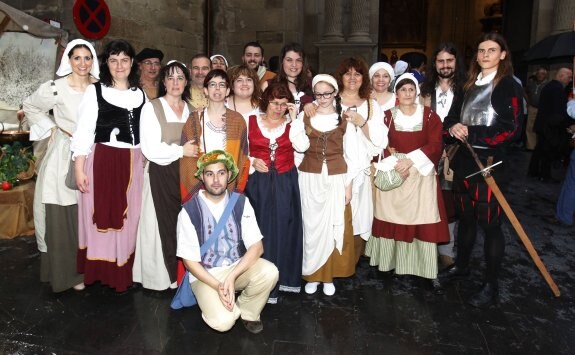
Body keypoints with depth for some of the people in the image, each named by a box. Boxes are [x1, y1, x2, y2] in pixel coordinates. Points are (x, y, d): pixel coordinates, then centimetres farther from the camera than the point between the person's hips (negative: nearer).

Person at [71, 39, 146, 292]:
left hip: (133, 164, 4)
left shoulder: (140, 95, 12)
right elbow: (84, 131, -3)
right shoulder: (95, 91, 1)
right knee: (99, 218, 2)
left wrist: (146, 163, 11)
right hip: (101, 162, -3)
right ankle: (98, 272, 16)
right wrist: (79, 169, -9)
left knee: (127, 219, 7)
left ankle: (123, 273, 20)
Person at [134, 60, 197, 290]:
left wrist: (194, 151, 0)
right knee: (166, 225, -2)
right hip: (161, 175, -4)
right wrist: (181, 151, -10)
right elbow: (149, 149, -11)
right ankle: (168, 277, 13)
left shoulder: (191, 110, 14)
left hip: (186, 175, 4)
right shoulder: (151, 108, -2)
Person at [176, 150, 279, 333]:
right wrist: (218, 286, -21)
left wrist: (232, 277, -24)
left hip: (238, 267, 3)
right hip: (205, 274, -2)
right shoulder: (189, 211, -14)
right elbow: (189, 260, -10)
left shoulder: (240, 202, -7)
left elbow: (256, 247, -11)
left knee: (269, 272, -27)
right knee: (223, 321, -25)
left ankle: (247, 312, 3)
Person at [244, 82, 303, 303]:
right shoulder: (252, 121, 5)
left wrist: (294, 119, -10)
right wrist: (252, 161, -9)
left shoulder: (290, 123, 7)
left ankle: (282, 277, 20)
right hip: (258, 182, -1)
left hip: (285, 183, 1)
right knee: (260, 229, 4)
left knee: (283, 228, 6)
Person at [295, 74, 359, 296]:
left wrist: (349, 184, -1)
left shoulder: (345, 120, 1)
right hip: (310, 179, 1)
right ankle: (311, 274, 19)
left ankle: (328, 275, 17)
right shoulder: (305, 116, 4)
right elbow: (300, 147, -6)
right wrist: (298, 123, -14)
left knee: (334, 227, 3)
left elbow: (351, 154, 2)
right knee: (311, 226, 6)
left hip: (336, 179, -1)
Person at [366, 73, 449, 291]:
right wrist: (394, 162, -15)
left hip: (421, 176, 0)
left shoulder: (430, 116, 3)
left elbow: (435, 145, -5)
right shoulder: (387, 116, 5)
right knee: (392, 221, 1)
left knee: (423, 223, -2)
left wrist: (410, 160, -17)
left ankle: (429, 272, 6)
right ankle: (391, 264, 15)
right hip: (392, 175, 1)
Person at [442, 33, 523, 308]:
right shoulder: (469, 85, 14)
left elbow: (508, 129, -14)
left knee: (489, 223, 0)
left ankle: (491, 286, 13)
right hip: (464, 159, 6)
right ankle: (461, 265, 35)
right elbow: (452, 115, 14)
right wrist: (453, 126, -8)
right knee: (465, 217, 17)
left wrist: (470, 133, -18)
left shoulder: (509, 86, -6)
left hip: (489, 162, -6)